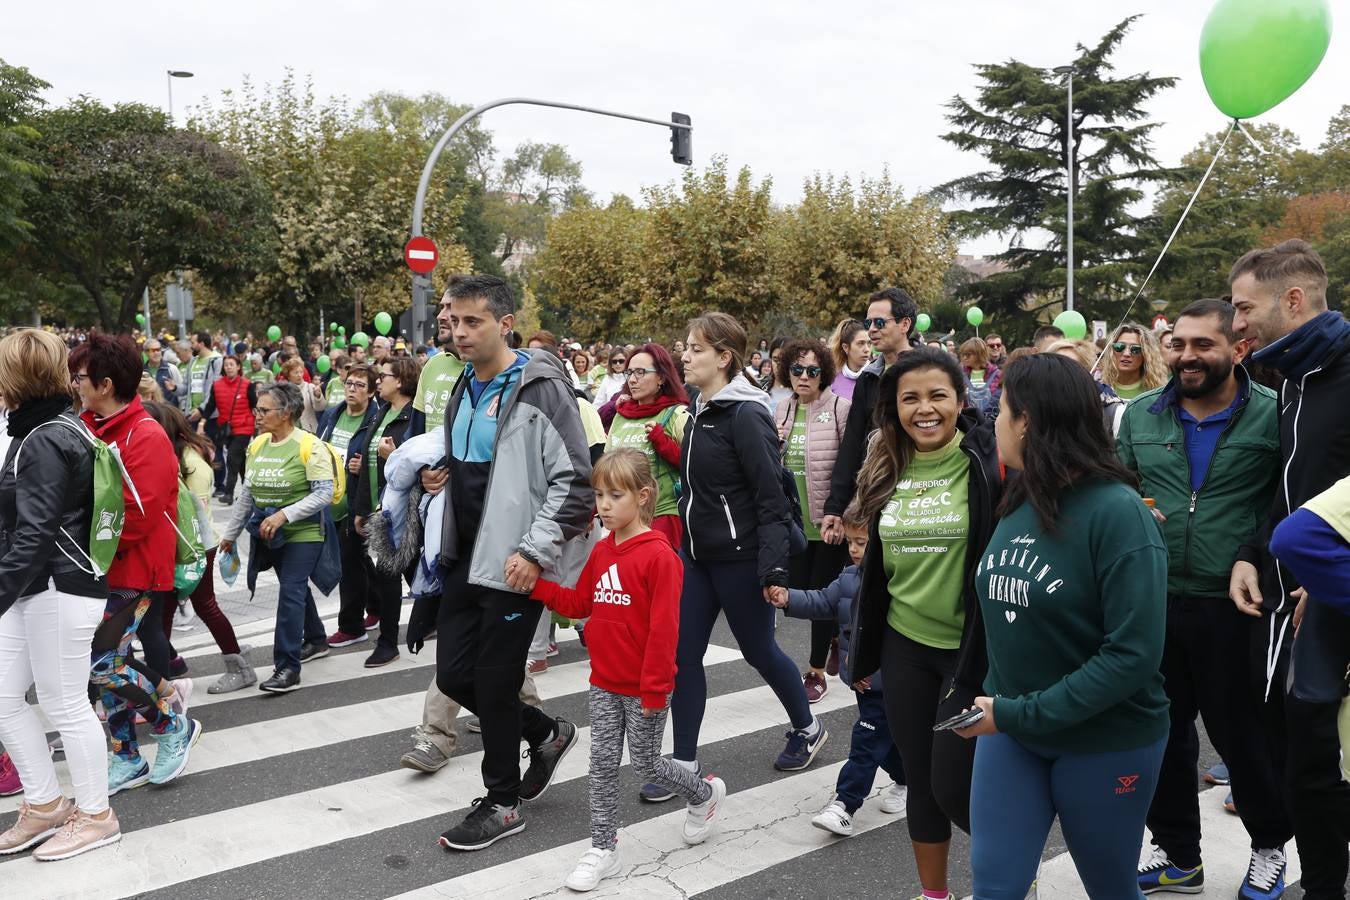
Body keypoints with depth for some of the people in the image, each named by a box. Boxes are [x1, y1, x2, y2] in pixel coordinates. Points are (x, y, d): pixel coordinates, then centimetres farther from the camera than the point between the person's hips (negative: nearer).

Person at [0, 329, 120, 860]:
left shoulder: (44, 441, -18)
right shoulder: (55, 427, 12)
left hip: (60, 589, -10)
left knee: (64, 705, 2)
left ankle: (95, 816, 17)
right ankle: (45, 806, 26)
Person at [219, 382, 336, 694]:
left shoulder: (309, 447, -16)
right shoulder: (257, 445, 4)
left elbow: (324, 494, -20)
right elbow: (246, 494, 12)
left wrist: (284, 514, -27)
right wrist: (230, 533, 14)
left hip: (303, 534, -7)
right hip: (270, 535, 7)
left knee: (290, 594, -12)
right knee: (296, 589, 20)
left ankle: (287, 668, -7)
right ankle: (316, 641, 40)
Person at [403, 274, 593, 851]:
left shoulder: (540, 388, -13)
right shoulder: (464, 391, 12)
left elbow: (575, 481, -17)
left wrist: (533, 551, -20)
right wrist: (441, 477, 9)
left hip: (515, 563, -8)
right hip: (467, 557, 8)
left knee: (495, 682, 0)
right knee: (453, 675, 9)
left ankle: (502, 803, 21)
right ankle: (546, 734, 32)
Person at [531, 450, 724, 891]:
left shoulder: (659, 555, -19)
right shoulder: (601, 552, 4)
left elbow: (664, 627, -20)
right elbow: (579, 604, 10)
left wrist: (655, 687, -19)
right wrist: (535, 583, -2)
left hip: (644, 687, -6)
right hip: (604, 684, 6)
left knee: (645, 764, 10)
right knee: (603, 765, 9)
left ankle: (705, 793, 36)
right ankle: (603, 849, 21)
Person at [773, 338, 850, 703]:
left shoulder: (839, 409, -10)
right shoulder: (782, 410, 8)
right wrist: (772, 444, -3)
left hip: (828, 520, -6)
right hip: (795, 518, 6)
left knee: (821, 594, 3)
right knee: (798, 591, 13)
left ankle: (816, 671, 18)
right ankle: (837, 634, 40)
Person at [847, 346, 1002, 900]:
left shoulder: (987, 461, -12)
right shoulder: (888, 471, 5)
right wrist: (864, 650, 17)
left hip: (971, 648, -5)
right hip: (905, 647, 5)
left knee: (952, 786, 1)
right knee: (920, 782, 14)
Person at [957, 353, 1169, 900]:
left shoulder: (1118, 512, -19)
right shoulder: (1018, 501, 0)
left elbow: (1134, 653, -24)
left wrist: (1023, 714, -24)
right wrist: (999, 705, 0)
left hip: (1104, 740, -4)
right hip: (1011, 730, 5)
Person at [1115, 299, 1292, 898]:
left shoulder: (1272, 415, -6)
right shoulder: (1141, 415, 5)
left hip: (1235, 606, -3)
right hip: (1154, 601, 4)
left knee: (1241, 732, 10)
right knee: (1161, 730, 13)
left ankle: (1269, 846, 36)